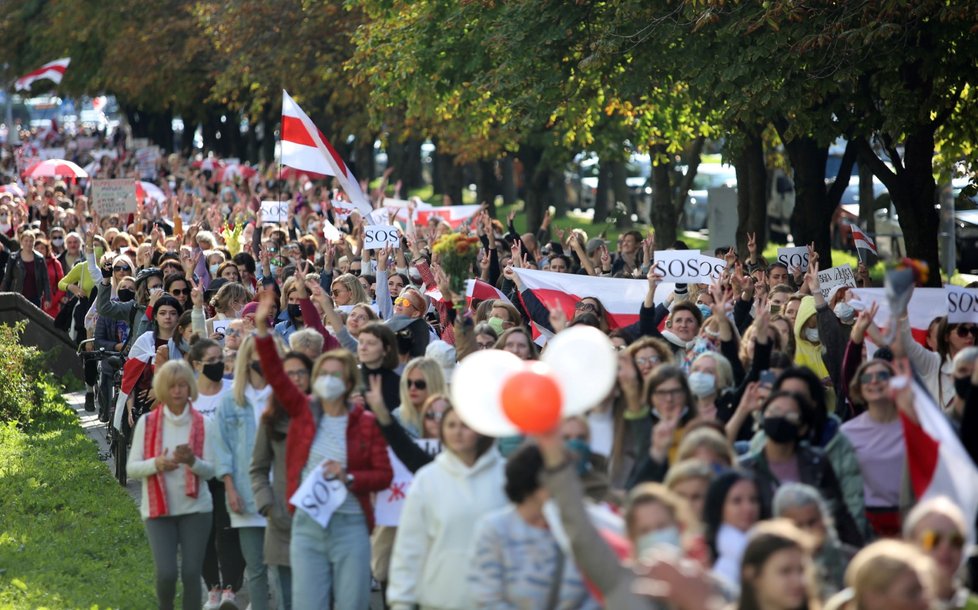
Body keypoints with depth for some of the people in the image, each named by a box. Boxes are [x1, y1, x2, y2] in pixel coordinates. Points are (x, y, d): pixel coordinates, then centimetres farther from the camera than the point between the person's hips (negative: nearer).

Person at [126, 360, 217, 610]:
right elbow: (131, 467, 0)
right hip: (158, 509, -1)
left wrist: (192, 461, -22)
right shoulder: (147, 423, 1)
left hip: (195, 508, 1)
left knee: (191, 573, -2)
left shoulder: (202, 425, 1)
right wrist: (156, 463, -21)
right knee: (166, 573, -10)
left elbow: (210, 470, 0)